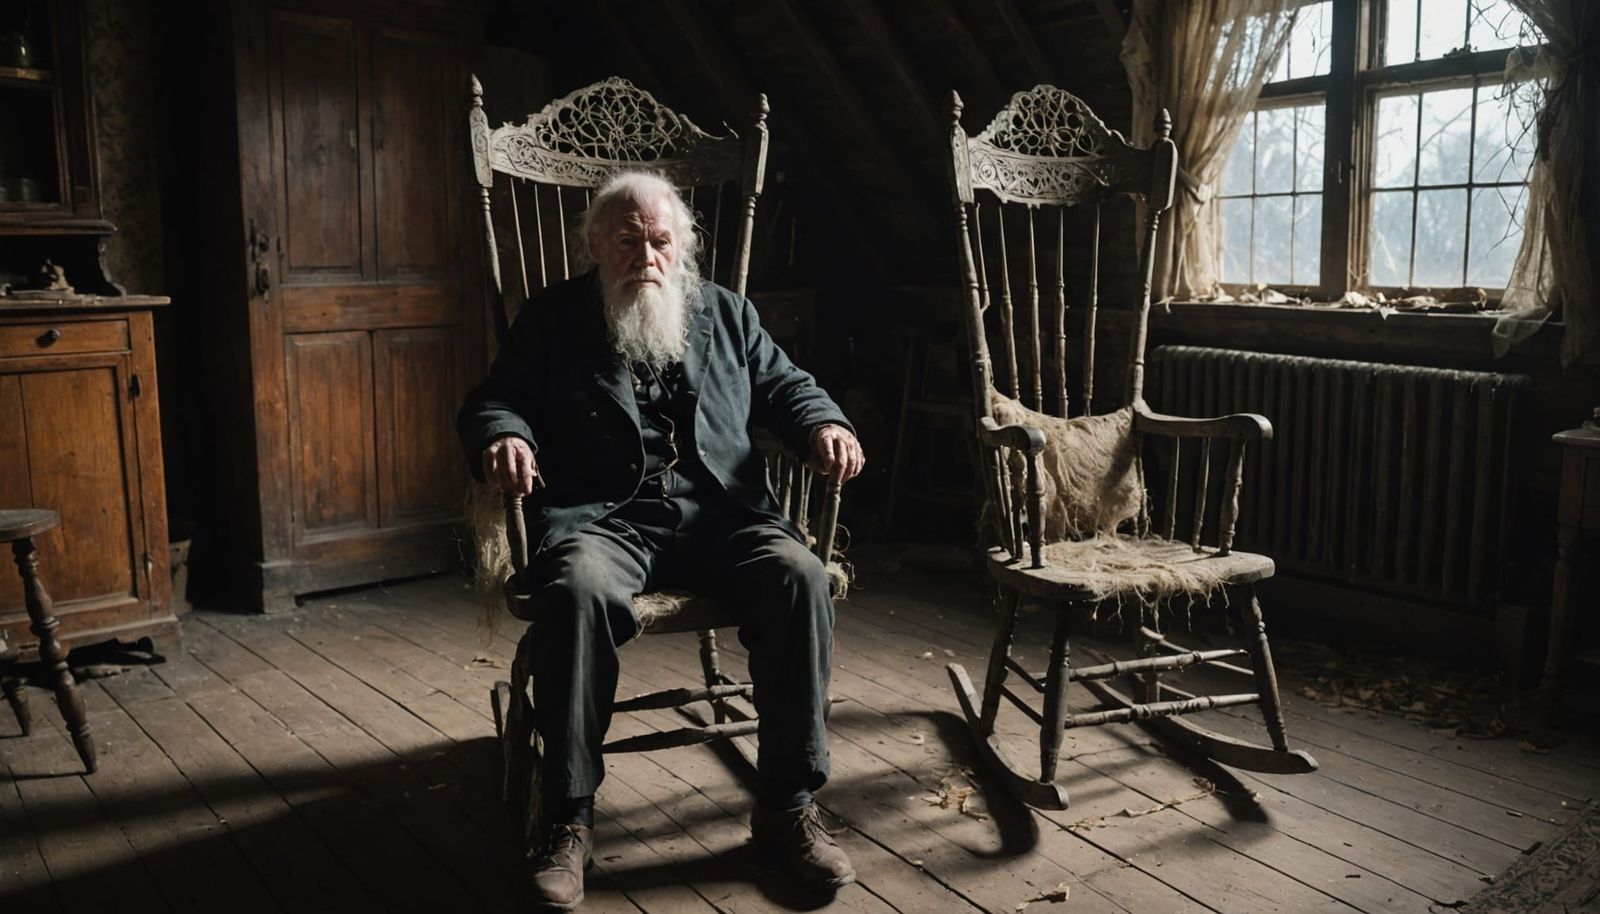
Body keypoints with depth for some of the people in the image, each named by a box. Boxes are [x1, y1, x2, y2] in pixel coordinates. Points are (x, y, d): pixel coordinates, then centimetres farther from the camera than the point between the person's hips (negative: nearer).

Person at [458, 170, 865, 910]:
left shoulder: (725, 312, 21)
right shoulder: (553, 317, 15)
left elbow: (783, 384, 23)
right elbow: (492, 399, 11)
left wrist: (822, 424, 0)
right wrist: (504, 437, -14)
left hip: (720, 512, 2)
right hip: (602, 517, -2)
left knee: (800, 576, -28)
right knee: (576, 588, -36)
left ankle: (787, 806, -14)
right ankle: (569, 819, -21)